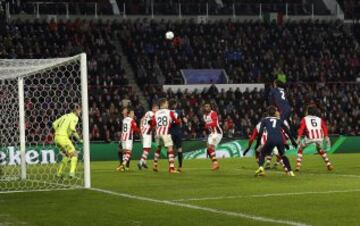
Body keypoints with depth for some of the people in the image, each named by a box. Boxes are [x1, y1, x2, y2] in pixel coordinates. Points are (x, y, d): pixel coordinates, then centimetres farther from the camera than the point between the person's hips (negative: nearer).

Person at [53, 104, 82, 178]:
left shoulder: (65, 116, 21)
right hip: (63, 137, -8)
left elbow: (54, 124, 17)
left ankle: (59, 173, 25)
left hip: (57, 138, 8)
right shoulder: (75, 117, -2)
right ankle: (72, 172, -16)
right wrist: (78, 138, -11)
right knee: (74, 154, 0)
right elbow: (72, 128, -19)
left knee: (67, 155, 24)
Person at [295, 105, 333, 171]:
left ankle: (298, 166, 7)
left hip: (309, 138, -3)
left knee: (300, 149, 20)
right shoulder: (320, 119, 25)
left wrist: (298, 138, -3)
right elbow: (325, 128, 12)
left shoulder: (305, 119, 18)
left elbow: (301, 128, 4)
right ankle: (328, 164, 24)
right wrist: (326, 138, 8)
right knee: (320, 150, 31)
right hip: (319, 137, 3)